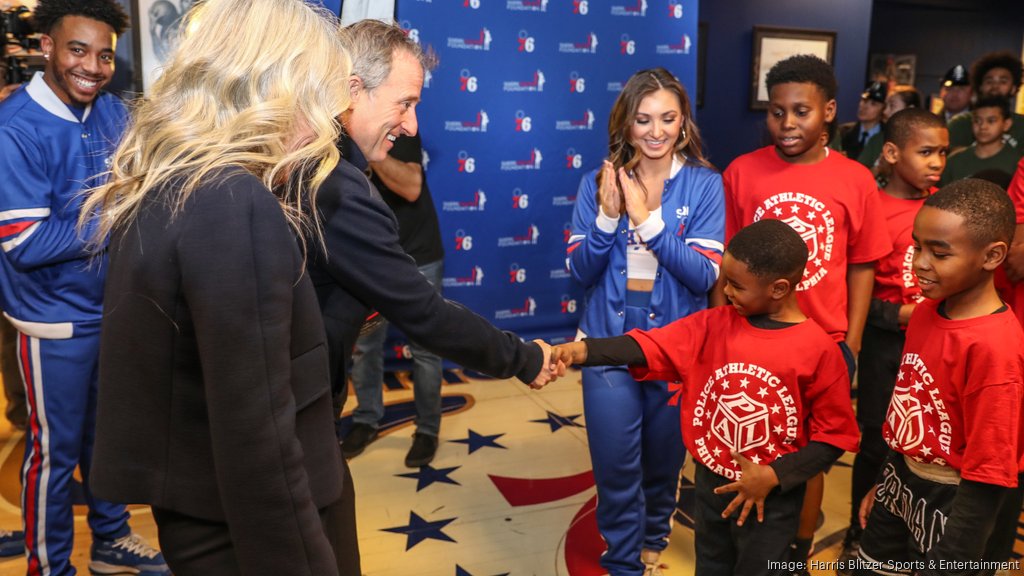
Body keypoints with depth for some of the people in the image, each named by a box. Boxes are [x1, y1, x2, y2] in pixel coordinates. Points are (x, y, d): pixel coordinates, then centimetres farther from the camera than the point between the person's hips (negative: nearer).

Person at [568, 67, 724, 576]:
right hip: (609, 343, 0)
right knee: (615, 467, 6)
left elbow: (704, 276, -15)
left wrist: (647, 219, -24)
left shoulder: (705, 185, -7)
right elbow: (580, 272, -6)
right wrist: (607, 216, -21)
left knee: (663, 461, 19)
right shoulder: (598, 182, -4)